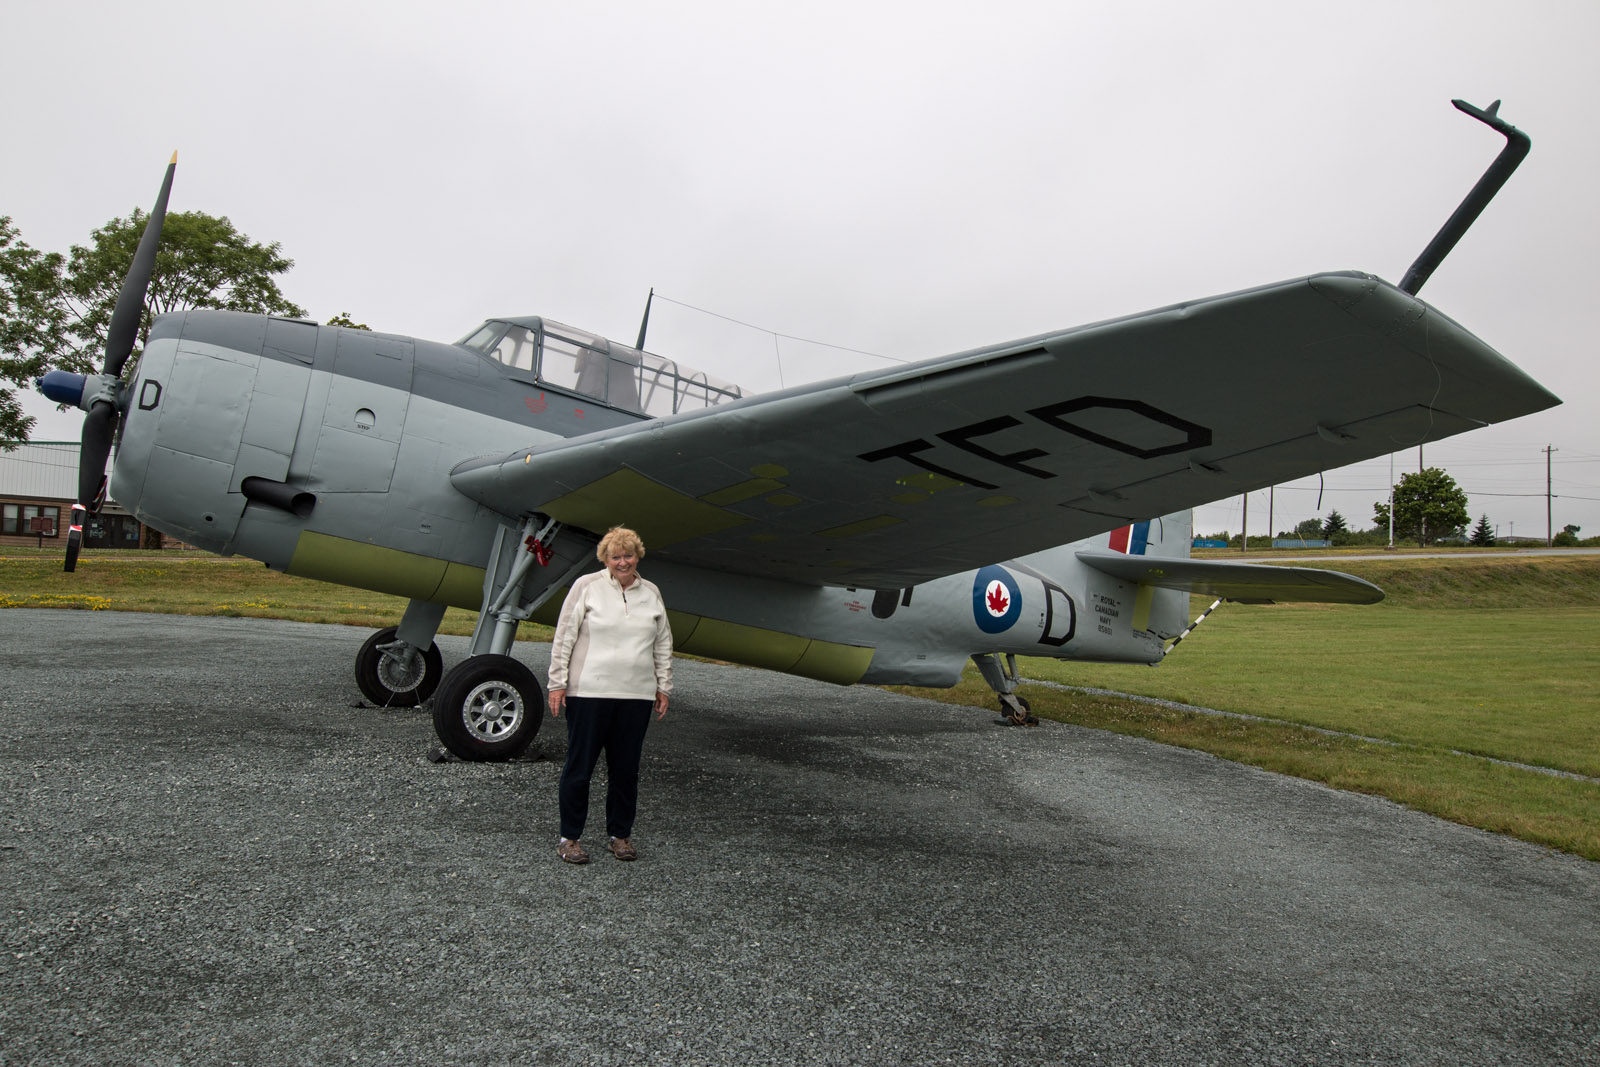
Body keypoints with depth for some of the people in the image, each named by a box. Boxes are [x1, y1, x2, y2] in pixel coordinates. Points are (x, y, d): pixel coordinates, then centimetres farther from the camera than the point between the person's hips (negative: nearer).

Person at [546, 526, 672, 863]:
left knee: (626, 769, 9)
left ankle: (620, 835, 23)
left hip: (636, 696, 3)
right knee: (580, 765, 3)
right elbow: (564, 637, 0)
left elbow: (663, 644, 17)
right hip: (588, 693, -3)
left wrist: (663, 687, 14)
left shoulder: (651, 593, 12)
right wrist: (557, 683, -5)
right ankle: (569, 837, 16)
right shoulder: (586, 586, 0)